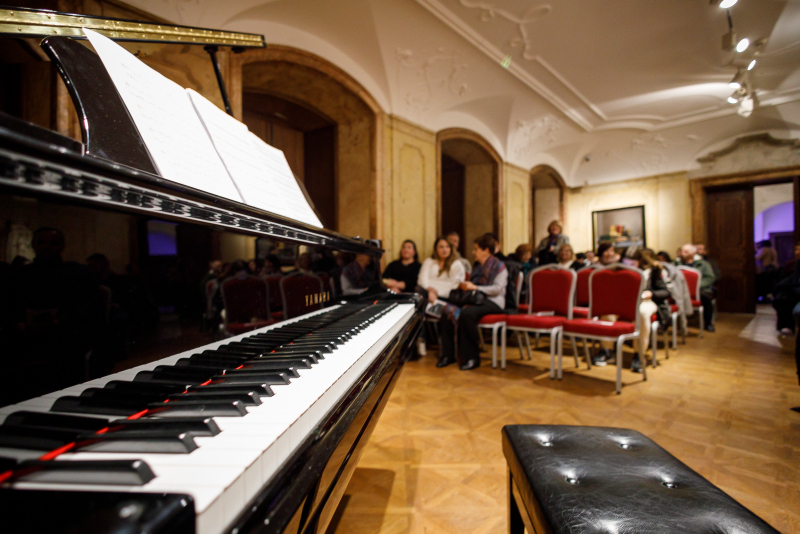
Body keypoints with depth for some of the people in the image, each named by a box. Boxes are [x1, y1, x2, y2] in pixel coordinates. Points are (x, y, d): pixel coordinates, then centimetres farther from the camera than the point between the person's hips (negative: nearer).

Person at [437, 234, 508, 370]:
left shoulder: (499, 266, -1)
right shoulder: (478, 267, 24)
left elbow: (497, 288, -14)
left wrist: (475, 287, -18)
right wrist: (464, 286, 1)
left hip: (492, 302, -8)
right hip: (476, 299, 8)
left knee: (466, 313, -36)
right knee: (446, 312, -14)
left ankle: (472, 357, -23)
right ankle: (448, 354, -8)